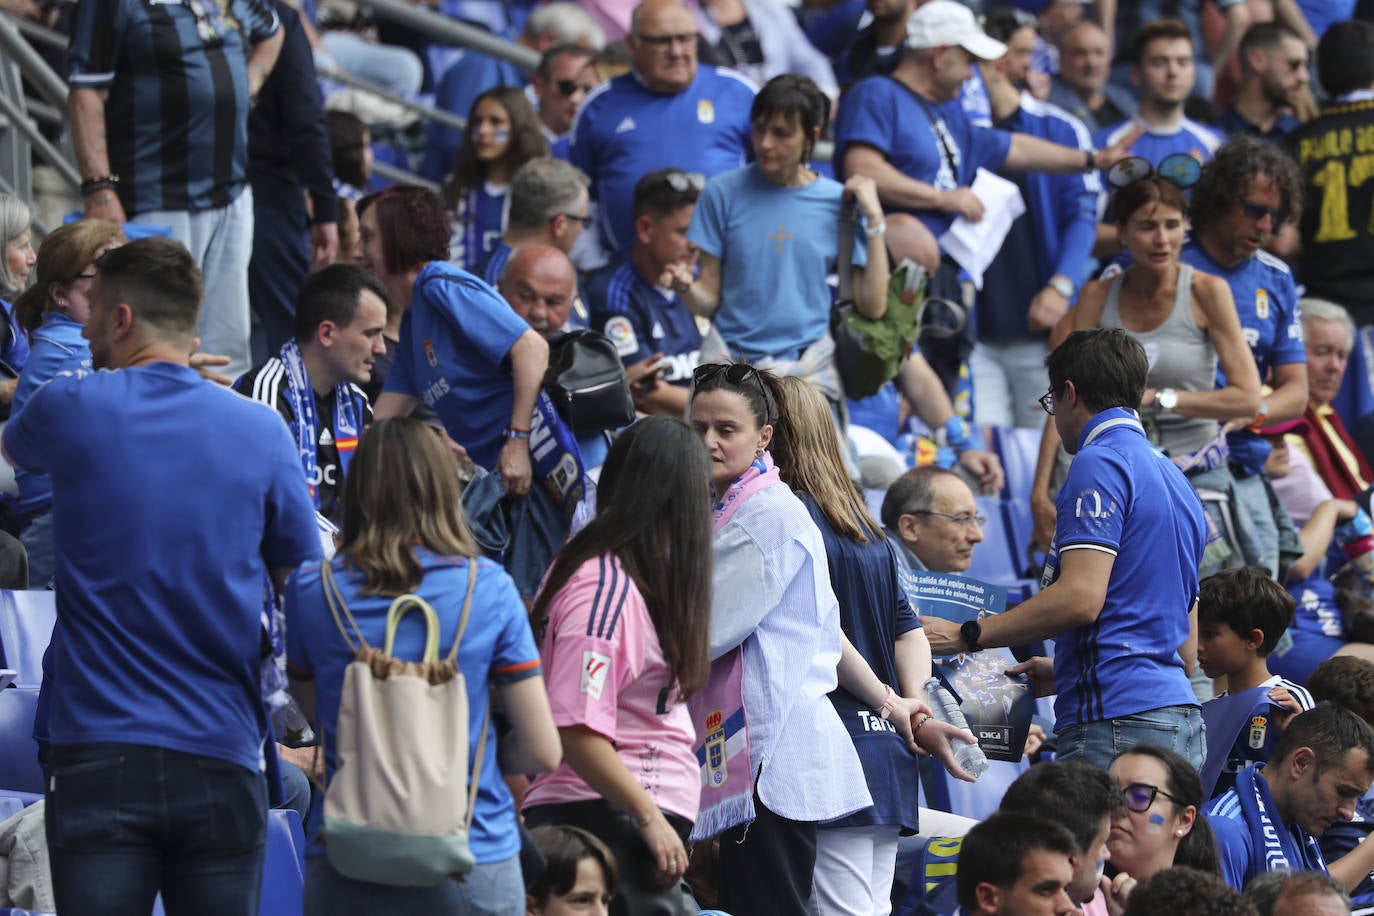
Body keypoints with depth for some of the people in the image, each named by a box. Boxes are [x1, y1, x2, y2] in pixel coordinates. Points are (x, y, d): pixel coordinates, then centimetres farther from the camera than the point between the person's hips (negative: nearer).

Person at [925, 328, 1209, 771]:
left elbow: (1080, 597, -17)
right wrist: (1064, 673, 31)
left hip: (1117, 721, -9)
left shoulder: (1100, 463, -5)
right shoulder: (1174, 478, 24)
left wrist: (967, 635, -9)